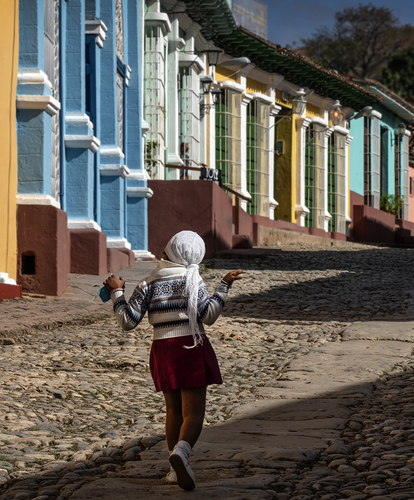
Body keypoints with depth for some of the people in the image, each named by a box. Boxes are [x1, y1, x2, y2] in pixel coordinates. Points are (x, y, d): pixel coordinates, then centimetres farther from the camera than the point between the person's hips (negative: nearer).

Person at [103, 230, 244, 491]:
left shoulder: (148, 283, 3)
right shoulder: (191, 279, -4)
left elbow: (128, 321, -2)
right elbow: (209, 315, -13)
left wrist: (117, 291, 11)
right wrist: (225, 285, -6)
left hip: (163, 350, 4)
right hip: (191, 349, -4)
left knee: (174, 410, 19)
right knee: (194, 413, -7)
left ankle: (176, 470, 19)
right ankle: (181, 452, -35)